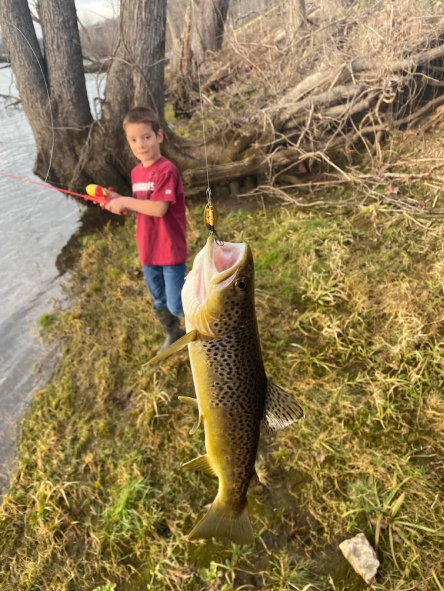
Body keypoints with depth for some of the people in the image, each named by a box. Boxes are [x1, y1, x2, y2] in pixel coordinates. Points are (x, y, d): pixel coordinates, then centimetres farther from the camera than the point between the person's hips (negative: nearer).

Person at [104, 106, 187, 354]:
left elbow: (159, 208, -25)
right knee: (160, 303, 20)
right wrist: (119, 201, -4)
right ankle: (174, 335, 42)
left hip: (170, 250, -7)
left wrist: (126, 201, -18)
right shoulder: (136, 172, 7)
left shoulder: (167, 170, -18)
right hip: (147, 250, 7)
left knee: (176, 305, 0)